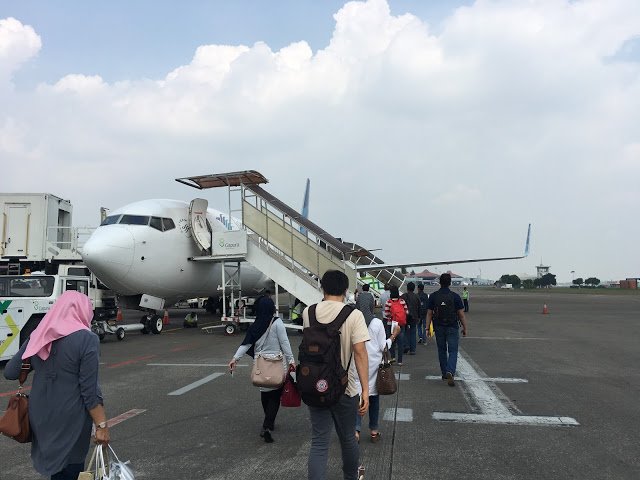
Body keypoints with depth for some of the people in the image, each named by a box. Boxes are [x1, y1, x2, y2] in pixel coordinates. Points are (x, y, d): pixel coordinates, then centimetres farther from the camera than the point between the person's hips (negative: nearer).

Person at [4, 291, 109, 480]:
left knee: (53, 462, 22)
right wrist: (102, 425, -12)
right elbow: (90, 390, -18)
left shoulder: (38, 335, 0)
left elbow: (10, 372, 6)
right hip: (70, 419, -6)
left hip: (40, 415, 6)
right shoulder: (86, 339, -16)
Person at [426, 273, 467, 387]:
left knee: (442, 351, 16)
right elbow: (461, 314, -5)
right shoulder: (455, 296, -7)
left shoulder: (433, 296, -2)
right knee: (453, 351, 0)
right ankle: (450, 372, -20)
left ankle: (444, 374, 23)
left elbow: (429, 314, -2)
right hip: (452, 327, -2)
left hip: (439, 327, 2)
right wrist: (464, 328, 5)